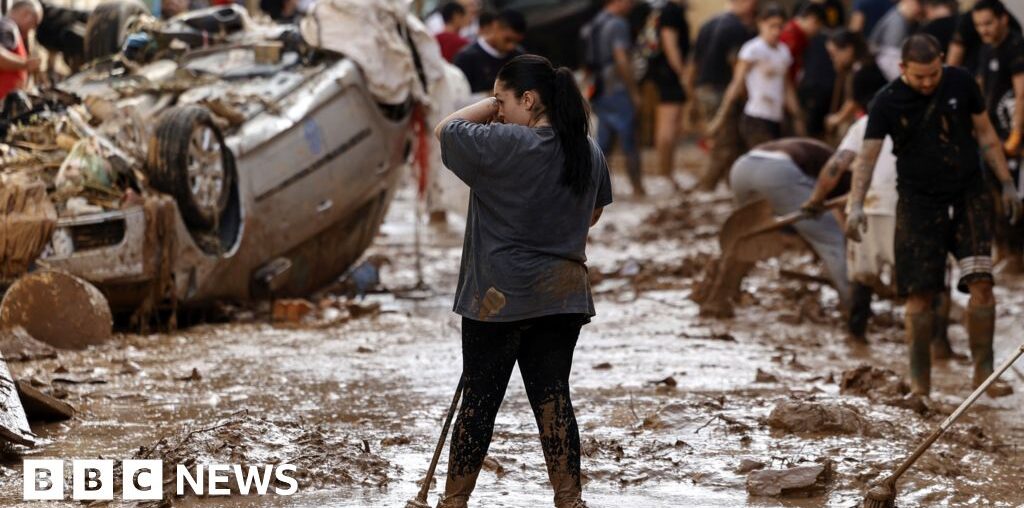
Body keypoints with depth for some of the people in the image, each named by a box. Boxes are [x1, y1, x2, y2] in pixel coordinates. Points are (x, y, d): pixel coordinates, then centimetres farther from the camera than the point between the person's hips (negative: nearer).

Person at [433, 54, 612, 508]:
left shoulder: (504, 145, -17)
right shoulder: (589, 153, 6)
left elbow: (445, 130, -5)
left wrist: (493, 104, 2)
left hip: (500, 296, -6)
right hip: (564, 295, 6)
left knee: (480, 398, 3)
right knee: (553, 396, 9)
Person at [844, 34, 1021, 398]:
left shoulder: (961, 84, -2)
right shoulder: (888, 102, -7)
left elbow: (986, 135, 9)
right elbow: (867, 156, -11)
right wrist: (856, 205, -24)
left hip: (968, 195, 1)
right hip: (918, 202, -1)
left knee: (981, 283, -12)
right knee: (920, 293, -4)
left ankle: (984, 371, -5)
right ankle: (919, 381, 7)